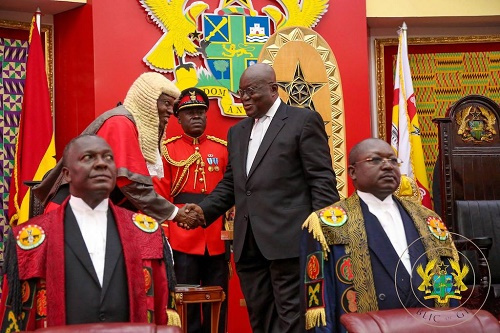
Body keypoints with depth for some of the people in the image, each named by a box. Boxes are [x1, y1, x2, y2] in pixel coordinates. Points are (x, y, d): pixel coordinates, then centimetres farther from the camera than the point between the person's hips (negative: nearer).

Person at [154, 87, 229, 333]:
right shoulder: (167, 149, 3)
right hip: (182, 240, -2)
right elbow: (160, 196, 0)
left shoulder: (222, 148, 9)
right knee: (185, 302, 4)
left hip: (217, 239, 2)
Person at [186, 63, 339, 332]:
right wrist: (205, 210, 5)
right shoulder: (237, 131, 20)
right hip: (248, 244, 7)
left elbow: (322, 180, -5)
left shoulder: (304, 120, 0)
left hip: (287, 239, -6)